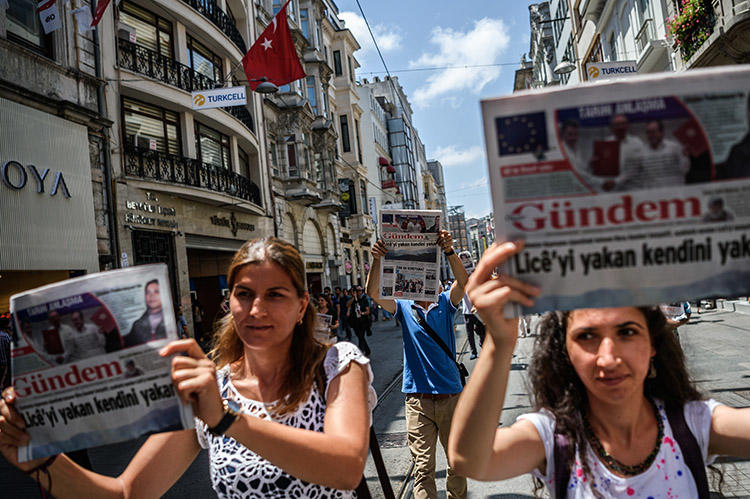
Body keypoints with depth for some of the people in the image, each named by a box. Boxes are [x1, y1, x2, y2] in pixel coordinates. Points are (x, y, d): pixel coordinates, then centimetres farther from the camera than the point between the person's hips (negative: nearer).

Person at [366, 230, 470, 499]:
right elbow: (373, 292, -9)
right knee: (423, 467, 1)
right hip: (419, 398, -1)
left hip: (451, 395, 1)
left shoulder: (445, 304, 4)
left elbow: (463, 282, -14)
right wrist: (377, 260, -24)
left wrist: (449, 252, -29)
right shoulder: (404, 308, 5)